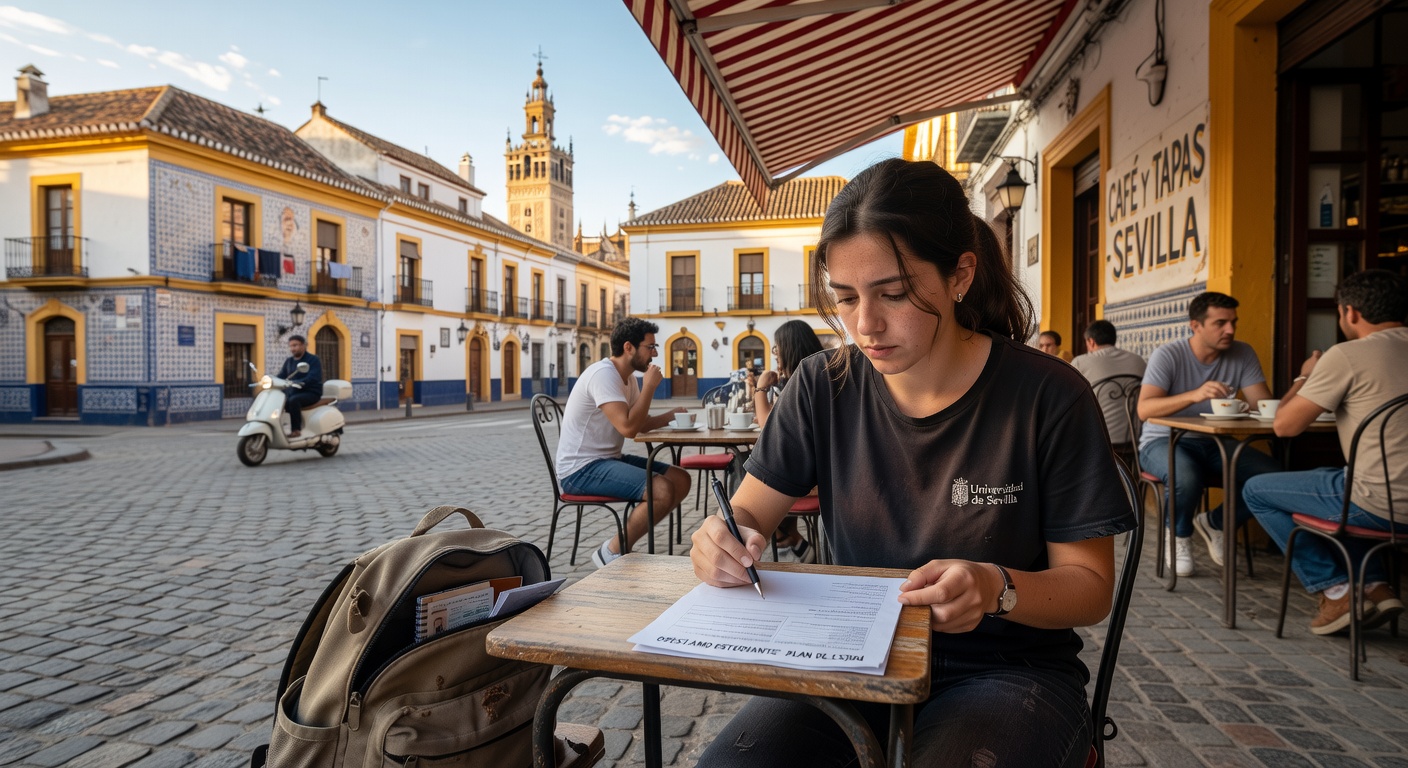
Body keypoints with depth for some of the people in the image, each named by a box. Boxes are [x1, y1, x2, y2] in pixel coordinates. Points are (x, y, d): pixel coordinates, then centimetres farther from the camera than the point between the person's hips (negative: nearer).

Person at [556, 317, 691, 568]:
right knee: (663, 490, -25)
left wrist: (670, 415, -1)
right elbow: (628, 427, -28)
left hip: (610, 459, 10)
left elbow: (640, 423, 17)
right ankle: (612, 552, -8)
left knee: (680, 479, 3)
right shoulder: (603, 374, -19)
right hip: (582, 469, -10)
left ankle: (623, 541, 4)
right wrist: (649, 386, -18)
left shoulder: (628, 377, 11)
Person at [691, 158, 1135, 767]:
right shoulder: (823, 387, -4)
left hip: (1009, 669, -1)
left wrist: (998, 588, -26)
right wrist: (724, 541, -21)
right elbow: (749, 512, 2)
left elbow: (1091, 587, -5)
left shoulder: (1048, 398, -11)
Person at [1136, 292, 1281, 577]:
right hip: (1163, 442, -5)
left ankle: (1215, 522, 10)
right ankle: (1179, 535, -1)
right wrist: (1194, 395, -41)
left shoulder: (1243, 354, 0)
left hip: (1213, 443, 5)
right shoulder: (1168, 355, -14)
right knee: (1188, 477, -37)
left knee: (1272, 473, -19)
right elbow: (1144, 409, -26)